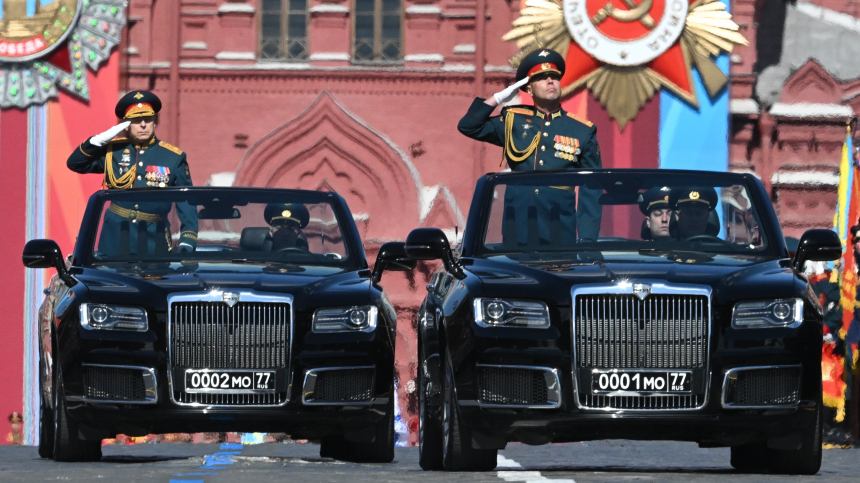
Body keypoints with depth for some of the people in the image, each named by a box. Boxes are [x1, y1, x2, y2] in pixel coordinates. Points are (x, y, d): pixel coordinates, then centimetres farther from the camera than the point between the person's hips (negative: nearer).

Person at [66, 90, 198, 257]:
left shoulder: (174, 158, 1)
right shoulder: (113, 150, 6)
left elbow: (187, 203, 0)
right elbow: (74, 164, 10)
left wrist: (187, 242, -11)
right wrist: (99, 140, -5)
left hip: (153, 242, -1)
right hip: (115, 239, 1)